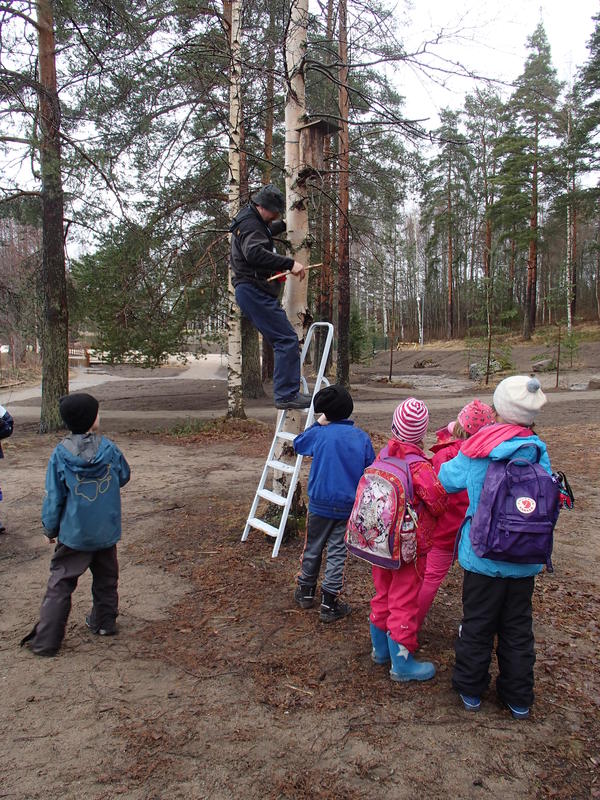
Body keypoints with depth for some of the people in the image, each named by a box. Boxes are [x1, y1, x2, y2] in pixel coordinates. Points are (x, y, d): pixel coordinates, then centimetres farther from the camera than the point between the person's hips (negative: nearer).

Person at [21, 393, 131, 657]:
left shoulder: (61, 454, -13)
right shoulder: (108, 448, -10)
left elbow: (54, 497, -7)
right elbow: (124, 476, 7)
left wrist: (49, 528, 6)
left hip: (74, 533, -2)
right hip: (107, 531, 2)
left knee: (60, 584, 7)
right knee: (105, 578, 21)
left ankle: (46, 640, 9)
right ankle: (104, 622, 34)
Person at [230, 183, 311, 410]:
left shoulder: (254, 222, 23)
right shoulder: (250, 224, -11)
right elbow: (255, 253, -30)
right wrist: (289, 263, -34)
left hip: (254, 291, 11)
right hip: (254, 290, -11)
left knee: (282, 340, 10)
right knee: (287, 339, -15)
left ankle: (287, 392, 11)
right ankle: (286, 394, -17)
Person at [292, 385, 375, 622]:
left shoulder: (319, 434, -11)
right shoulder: (362, 438, -3)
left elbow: (297, 444, 9)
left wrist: (317, 424, 11)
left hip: (320, 504, -1)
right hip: (349, 506, 1)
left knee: (313, 548, 17)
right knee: (337, 553, 8)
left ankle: (306, 591, 34)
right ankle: (329, 603, 12)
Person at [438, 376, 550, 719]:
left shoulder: (476, 451, -14)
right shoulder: (539, 452, -9)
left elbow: (447, 479, 1)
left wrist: (449, 455, 19)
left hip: (483, 557, -1)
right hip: (525, 560, 2)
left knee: (477, 625, 16)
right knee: (518, 629, 18)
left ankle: (471, 690, 32)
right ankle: (519, 698, 32)